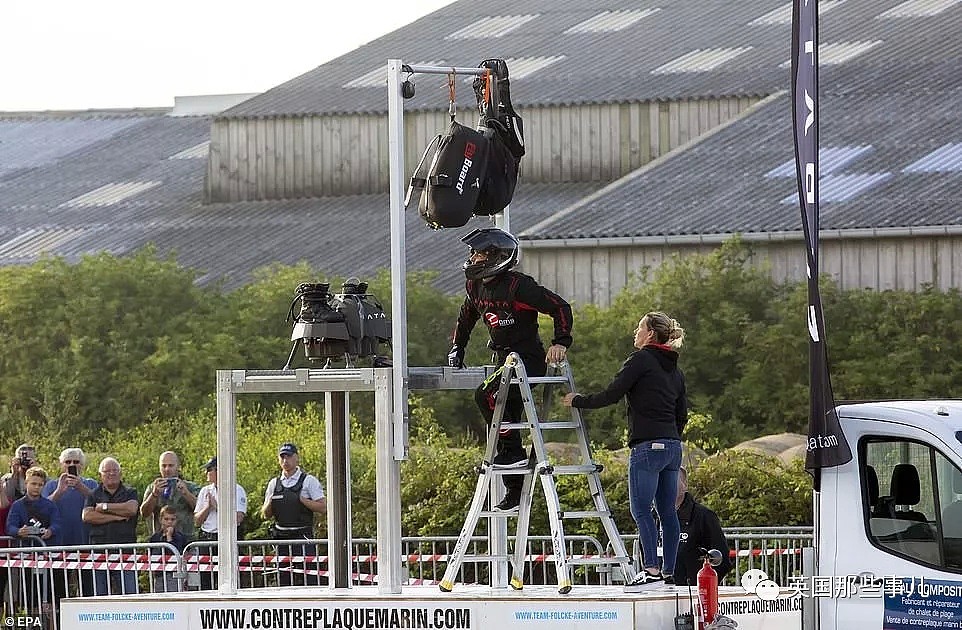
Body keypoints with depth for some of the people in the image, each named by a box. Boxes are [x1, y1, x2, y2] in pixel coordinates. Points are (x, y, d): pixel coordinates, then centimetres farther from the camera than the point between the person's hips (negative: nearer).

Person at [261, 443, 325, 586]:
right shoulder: (274, 484, 13)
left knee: (308, 579, -10)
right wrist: (269, 504, -7)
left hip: (303, 537, -5)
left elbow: (323, 507, -5)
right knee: (284, 579, 5)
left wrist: (303, 500, -17)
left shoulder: (309, 481, 1)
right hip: (281, 538, 5)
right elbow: (265, 514, 15)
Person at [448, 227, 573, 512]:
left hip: (528, 359, -8)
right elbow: (466, 318, 28)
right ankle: (515, 493, 16)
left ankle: (513, 451, -17)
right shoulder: (475, 287, 6)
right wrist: (457, 349, 26)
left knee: (485, 395, -28)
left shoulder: (518, 286, -19)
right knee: (508, 419, 9)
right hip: (504, 360, 9)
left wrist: (560, 341, -25)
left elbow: (560, 307, -18)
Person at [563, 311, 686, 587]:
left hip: (647, 446, -8)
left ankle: (651, 568, -19)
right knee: (667, 510, 8)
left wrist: (578, 400, 3)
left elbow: (612, 395, -9)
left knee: (641, 509, -9)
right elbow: (682, 414, 20)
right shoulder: (674, 370, 18)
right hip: (672, 446, 8)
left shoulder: (641, 360, -6)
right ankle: (668, 571, 7)